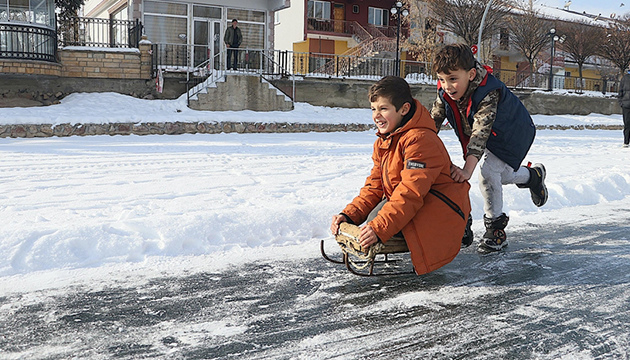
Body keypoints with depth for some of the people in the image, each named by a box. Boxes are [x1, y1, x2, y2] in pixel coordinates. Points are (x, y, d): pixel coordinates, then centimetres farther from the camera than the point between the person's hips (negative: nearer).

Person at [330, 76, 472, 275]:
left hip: (439, 208, -10)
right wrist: (349, 215, -7)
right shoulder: (382, 143, 10)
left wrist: (379, 229, -36)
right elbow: (374, 187, 9)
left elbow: (410, 193, -29)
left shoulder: (420, 140, -22)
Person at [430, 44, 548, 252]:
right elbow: (432, 122, -16)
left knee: (488, 173, -23)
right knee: (501, 176, 13)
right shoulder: (445, 94, -21)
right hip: (489, 140, 8)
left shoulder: (488, 94, -41)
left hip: (510, 136, -7)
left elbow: (480, 133, -52)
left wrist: (468, 169, -63)